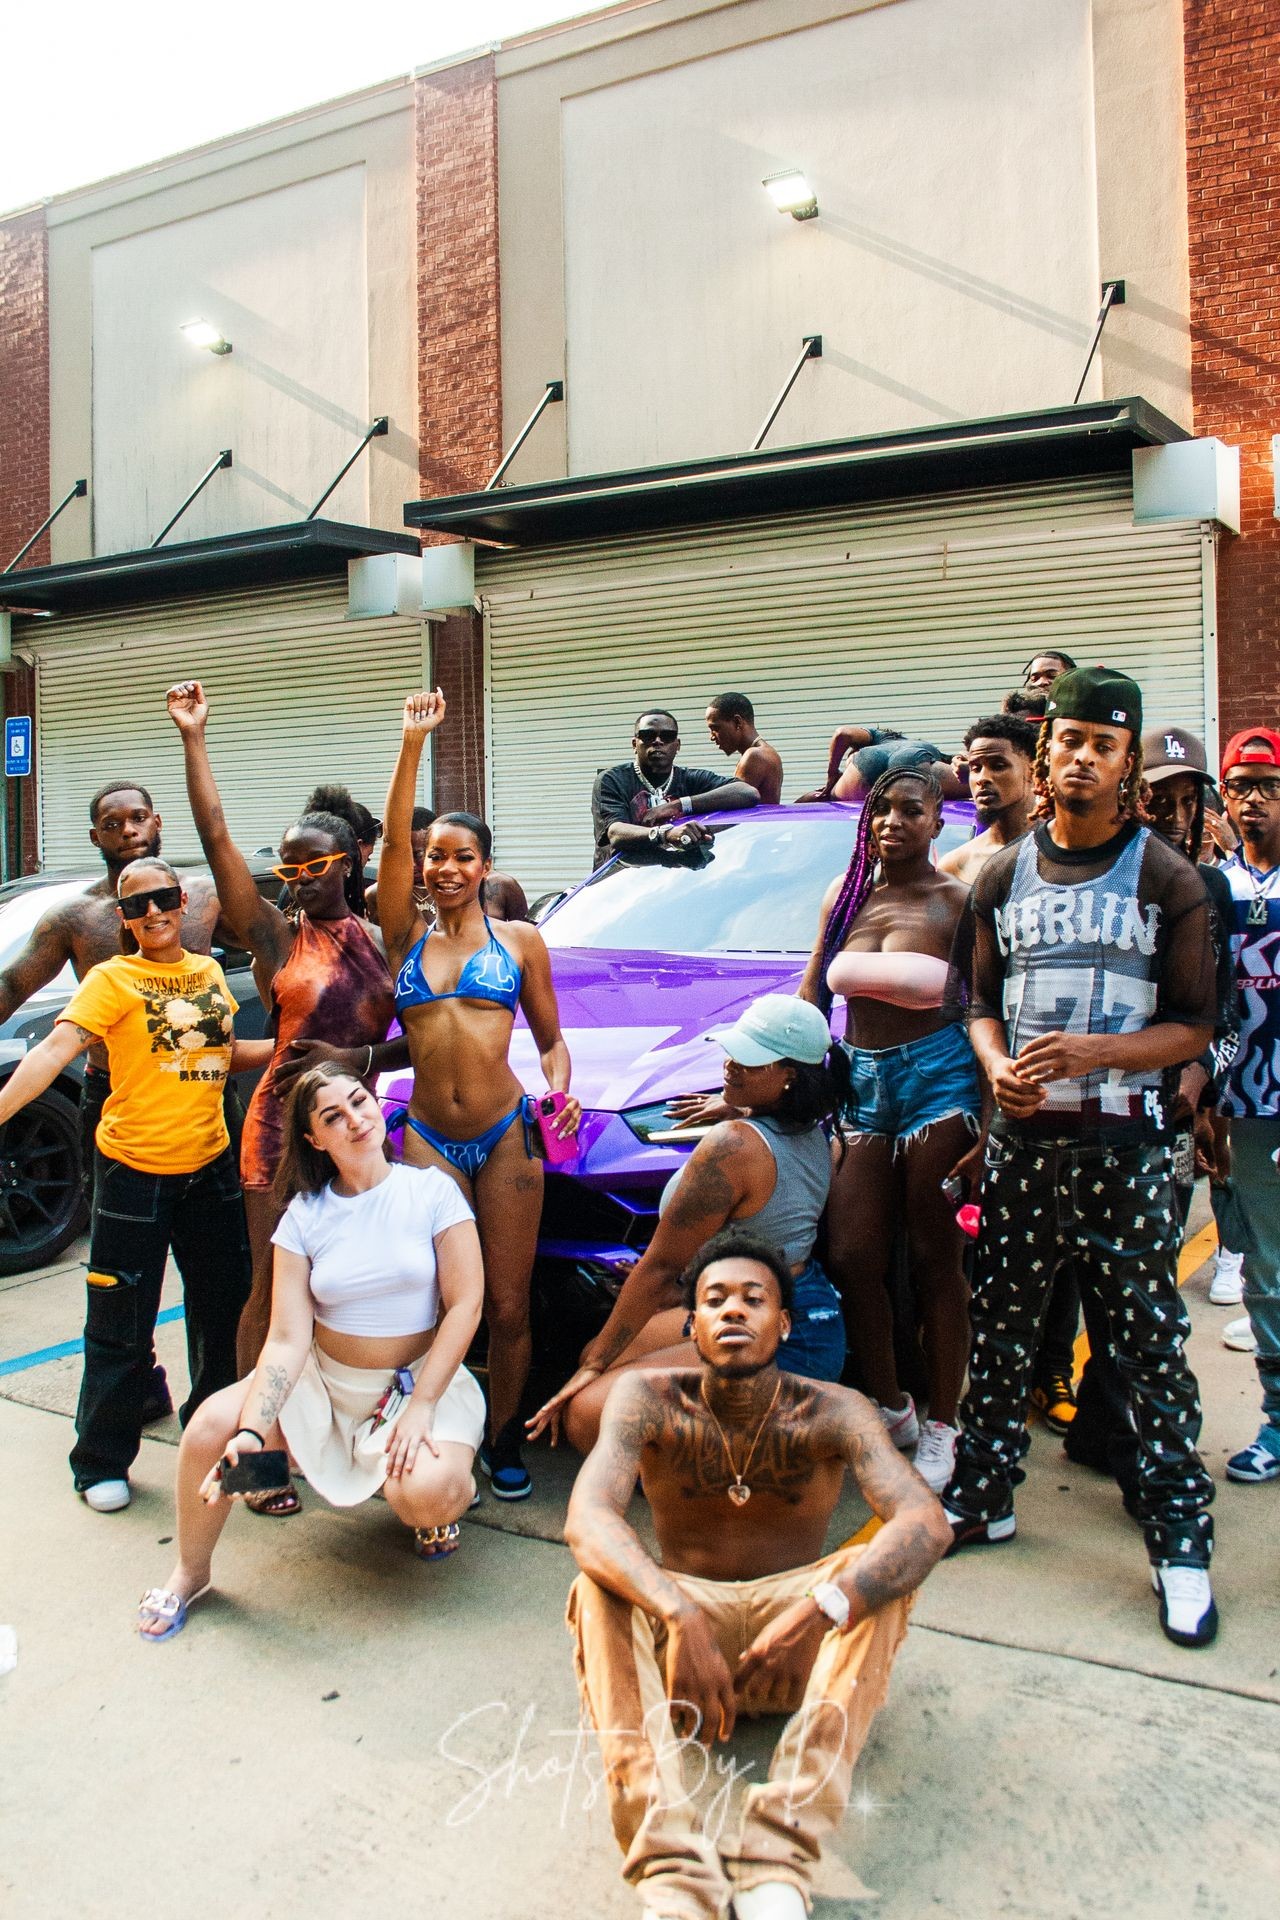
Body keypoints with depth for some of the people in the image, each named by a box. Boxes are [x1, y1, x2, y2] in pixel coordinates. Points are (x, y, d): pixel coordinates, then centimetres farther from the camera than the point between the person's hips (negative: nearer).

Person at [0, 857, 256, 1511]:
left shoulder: (209, 972, 7)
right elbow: (56, 1048, -22)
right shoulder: (112, 979, -8)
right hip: (133, 1168, -5)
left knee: (224, 1304, 17)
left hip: (210, 1163, 5)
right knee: (122, 1327, 3)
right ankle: (101, 1462, 21)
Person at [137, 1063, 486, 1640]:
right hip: (323, 1380, 3)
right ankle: (190, 1572, 6)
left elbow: (464, 1305, -11)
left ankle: (452, 1486, 9)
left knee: (427, 1493, -31)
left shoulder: (431, 1190, -8)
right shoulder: (304, 1214, -2)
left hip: (421, 1379, -3)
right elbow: (287, 1340, -9)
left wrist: (421, 1407, -19)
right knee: (212, 1424, -20)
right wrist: (251, 1431, -24)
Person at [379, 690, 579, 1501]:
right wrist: (413, 743, -11)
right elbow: (394, 841, -4)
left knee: (508, 1305, 4)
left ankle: (504, 1442, 22)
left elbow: (552, 1040, 10)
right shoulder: (407, 935, 8)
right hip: (428, 1137, 1)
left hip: (506, 1135, -1)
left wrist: (559, 1092, -11)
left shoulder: (520, 939, 7)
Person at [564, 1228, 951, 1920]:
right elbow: (586, 1519, -28)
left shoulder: (830, 1412, -12)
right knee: (600, 1581, -30)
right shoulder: (650, 1400, -12)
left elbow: (928, 1523, -27)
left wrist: (819, 1612, -43)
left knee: (878, 1570, -29)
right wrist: (679, 1618, -45)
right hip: (681, 1625, 0)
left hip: (791, 1633, 0)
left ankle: (779, 1860, -38)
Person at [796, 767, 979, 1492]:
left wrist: (990, 1124, -13)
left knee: (935, 1261, 3)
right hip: (859, 1080, 5)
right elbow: (810, 995, 15)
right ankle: (889, 1407, 24)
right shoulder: (846, 894, 11)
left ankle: (940, 1426, 17)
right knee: (852, 1257, 4)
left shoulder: (957, 901, -4)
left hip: (938, 1079, -5)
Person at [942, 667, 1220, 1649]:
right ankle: (982, 1498, 27)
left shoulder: (1168, 881, -1)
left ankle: (1180, 1539, 14)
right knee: (998, 1329, 11)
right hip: (1021, 1140, 4)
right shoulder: (1004, 876, 11)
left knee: (1152, 1345, 1)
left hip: (1125, 1145, -3)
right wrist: (997, 1067, -6)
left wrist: (1092, 1053, -18)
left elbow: (1194, 1025, -3)